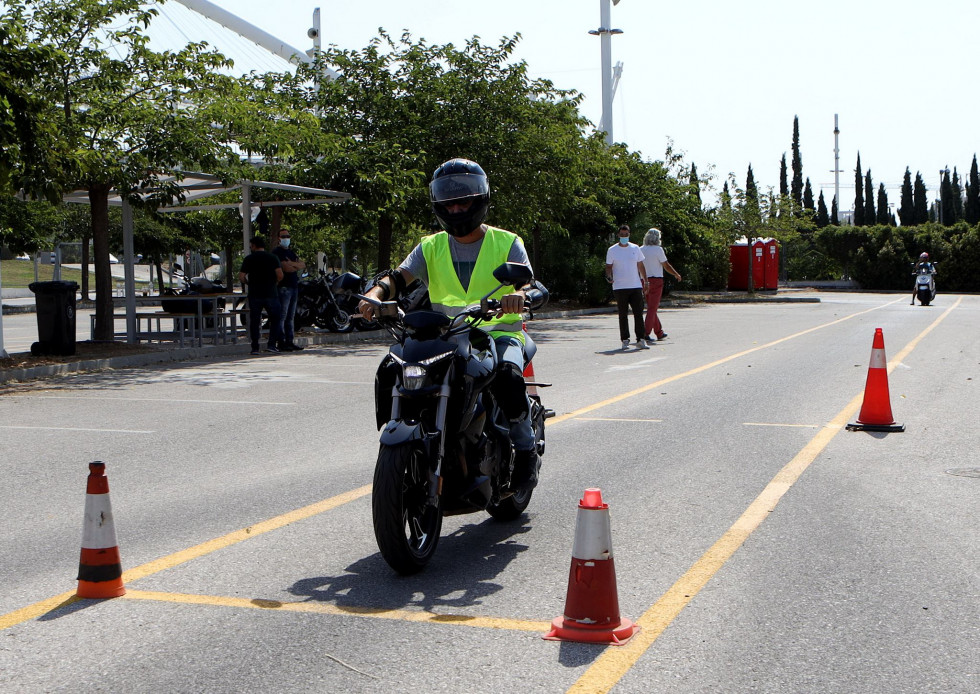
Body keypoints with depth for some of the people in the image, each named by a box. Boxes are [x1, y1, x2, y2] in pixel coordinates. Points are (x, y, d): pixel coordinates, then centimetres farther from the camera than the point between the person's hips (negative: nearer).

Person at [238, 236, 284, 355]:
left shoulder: (248, 259, 2)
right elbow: (280, 275, -8)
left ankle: (255, 348, 3)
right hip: (270, 294, 0)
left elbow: (241, 277, -3)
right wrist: (275, 282, 11)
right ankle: (272, 344, -2)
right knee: (274, 319, 9)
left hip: (254, 294, 0)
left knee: (254, 321, 5)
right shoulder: (272, 258, 2)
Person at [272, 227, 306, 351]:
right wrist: (297, 266, 3)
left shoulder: (291, 252, 22)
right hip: (283, 287, -9)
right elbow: (285, 268, -16)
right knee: (282, 316, -9)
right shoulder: (277, 252, -5)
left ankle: (290, 341, 13)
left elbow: (303, 265, 10)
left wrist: (291, 264, -8)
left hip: (294, 287, 9)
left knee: (290, 317, 10)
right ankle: (281, 343, -10)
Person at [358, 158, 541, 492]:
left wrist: (518, 295, -36)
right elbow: (400, 276, -2)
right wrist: (375, 294, -26)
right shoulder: (431, 247, 14)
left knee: (508, 377, -35)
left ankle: (526, 452, -13)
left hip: (499, 332, -3)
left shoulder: (507, 243, 7)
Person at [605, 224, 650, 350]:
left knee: (639, 313, -2)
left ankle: (641, 340, 1)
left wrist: (645, 281, 15)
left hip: (636, 286, 2)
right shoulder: (612, 250, 3)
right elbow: (608, 267, 5)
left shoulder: (635, 248, 10)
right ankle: (625, 340, 9)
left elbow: (641, 266, 16)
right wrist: (609, 276, -15)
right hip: (619, 288, -2)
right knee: (623, 315, 2)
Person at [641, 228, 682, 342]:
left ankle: (659, 332, 25)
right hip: (656, 280, -6)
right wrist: (677, 275, 9)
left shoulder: (641, 250, 5)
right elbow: (666, 266, -5)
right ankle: (646, 333, -11)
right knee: (652, 308, -4)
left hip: (645, 281, 6)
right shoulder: (657, 249, -10)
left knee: (652, 307, 15)